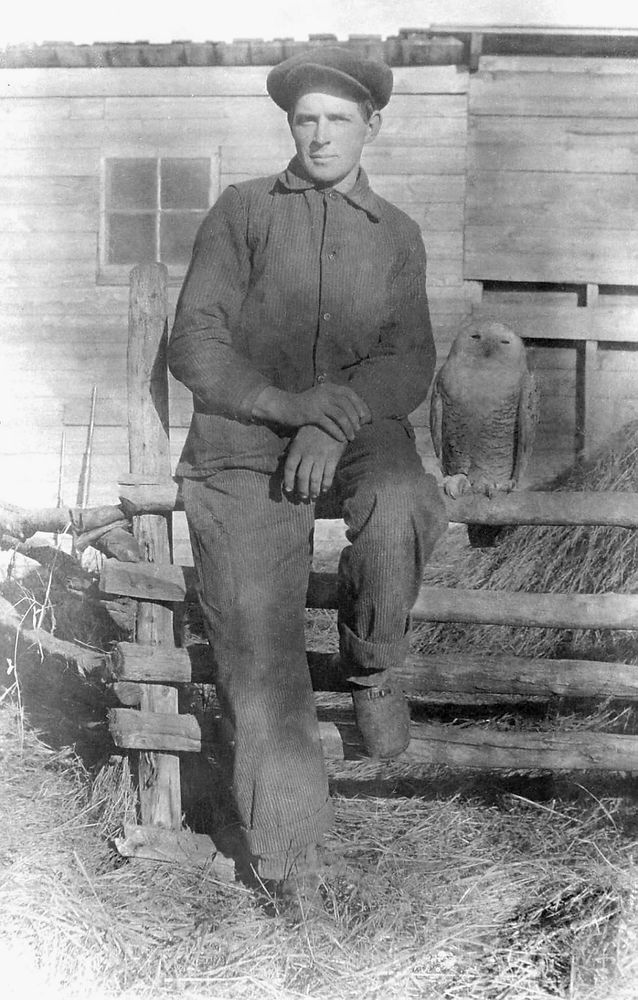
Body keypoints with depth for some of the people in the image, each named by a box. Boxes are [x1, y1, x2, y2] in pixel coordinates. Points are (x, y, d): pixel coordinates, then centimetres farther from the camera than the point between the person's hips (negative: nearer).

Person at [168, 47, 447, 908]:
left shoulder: (397, 234, 17)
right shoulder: (241, 211, 11)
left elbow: (410, 365, 4)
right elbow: (194, 345, 0)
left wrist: (334, 416, -17)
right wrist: (292, 407, -14)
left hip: (361, 429, 1)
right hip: (244, 436, -1)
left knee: (402, 510, -35)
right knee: (256, 645, -19)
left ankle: (372, 666, -4)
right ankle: (288, 849, -5)